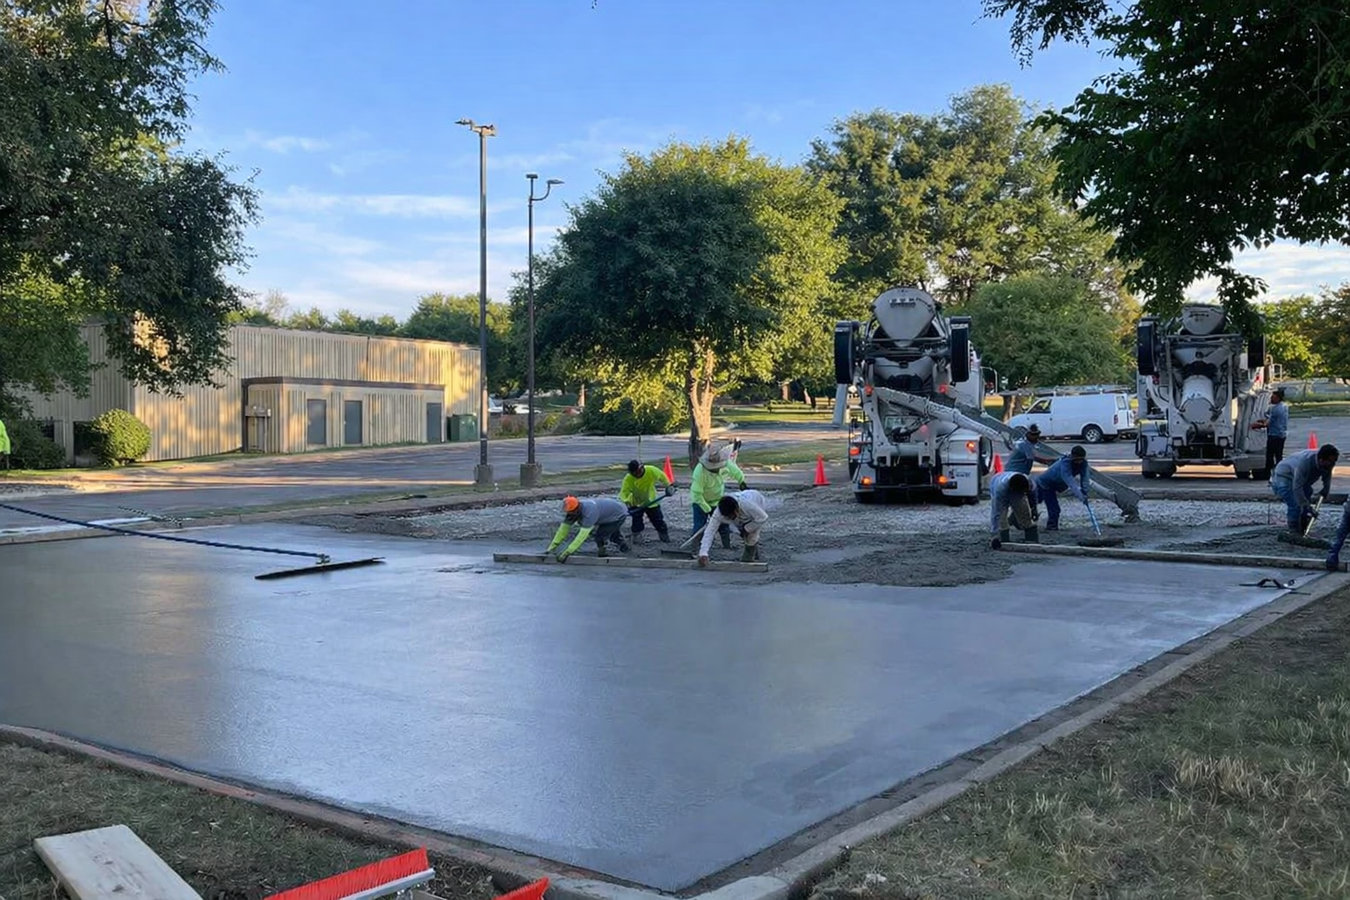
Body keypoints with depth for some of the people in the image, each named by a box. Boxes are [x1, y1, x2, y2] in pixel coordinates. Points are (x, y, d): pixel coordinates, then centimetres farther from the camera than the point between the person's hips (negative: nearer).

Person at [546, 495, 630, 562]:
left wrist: (567, 553, -44)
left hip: (619, 514, -9)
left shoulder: (589, 512, -40)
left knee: (599, 536, -20)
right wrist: (551, 548, -15)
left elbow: (582, 535, -43)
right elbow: (563, 529, -10)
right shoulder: (571, 511, -15)